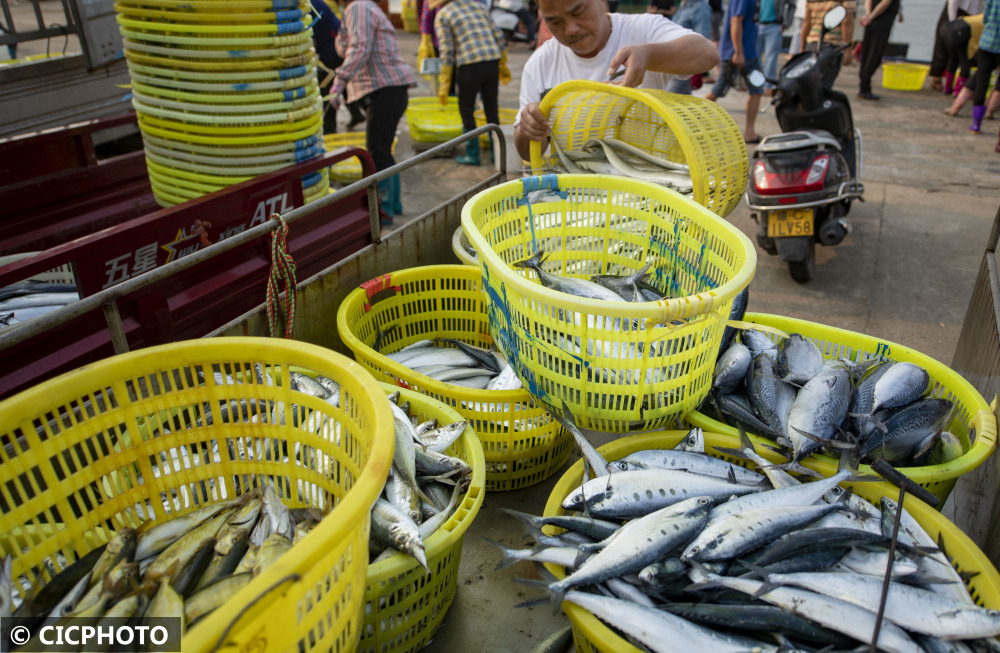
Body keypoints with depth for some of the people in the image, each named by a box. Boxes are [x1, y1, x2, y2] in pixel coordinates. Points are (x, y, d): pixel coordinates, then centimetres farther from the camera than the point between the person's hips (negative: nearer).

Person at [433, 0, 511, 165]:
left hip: (470, 64, -5)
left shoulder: (442, 15, 4)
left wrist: (444, 84, -1)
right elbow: (499, 36, 16)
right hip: (493, 59, 5)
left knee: (466, 109, 10)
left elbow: (447, 53, -4)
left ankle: (473, 154, 11)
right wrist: (503, 65, 25)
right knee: (491, 108, 14)